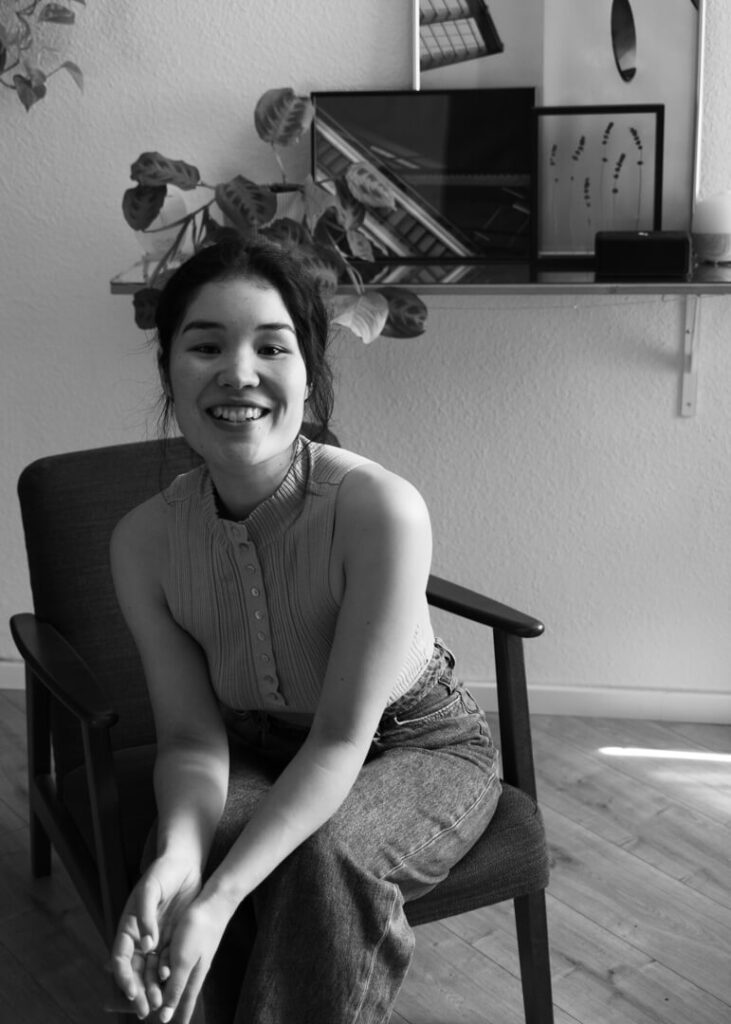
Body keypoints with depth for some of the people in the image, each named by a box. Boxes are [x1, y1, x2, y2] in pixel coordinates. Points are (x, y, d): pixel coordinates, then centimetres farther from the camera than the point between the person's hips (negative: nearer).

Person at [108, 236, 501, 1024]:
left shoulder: (382, 511, -31)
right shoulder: (144, 542, -17)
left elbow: (344, 736, -27)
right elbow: (190, 734, -14)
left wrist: (221, 897, -37)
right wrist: (178, 856, -36)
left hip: (418, 750, -3)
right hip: (259, 754, 3)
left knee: (325, 855, -33)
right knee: (185, 844, -26)